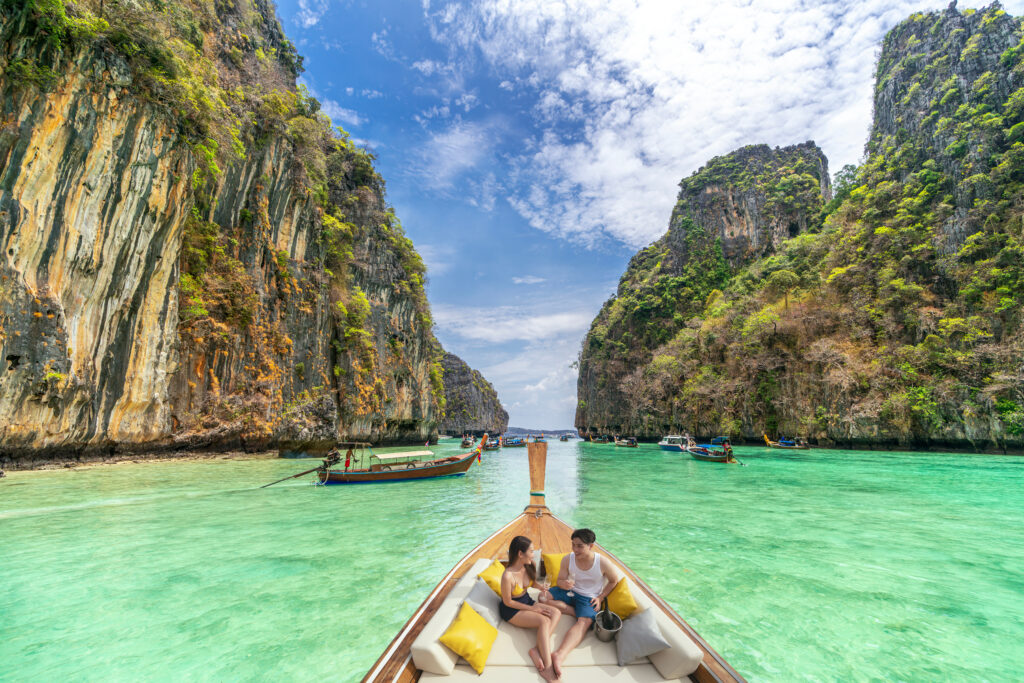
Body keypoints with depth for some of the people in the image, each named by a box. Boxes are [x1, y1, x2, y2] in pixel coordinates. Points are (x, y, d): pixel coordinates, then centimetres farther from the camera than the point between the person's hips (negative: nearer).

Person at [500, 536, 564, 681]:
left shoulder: (527, 567, -8)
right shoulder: (508, 576, -31)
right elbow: (507, 602, -19)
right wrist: (531, 608, -15)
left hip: (527, 601, 8)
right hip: (511, 609, -8)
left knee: (556, 612, -12)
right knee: (544, 621, -27)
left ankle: (538, 649, -23)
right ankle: (547, 668, -28)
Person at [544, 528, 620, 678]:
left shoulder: (603, 563, -18)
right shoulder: (567, 559, -12)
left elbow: (614, 580, 0)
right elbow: (560, 581, -4)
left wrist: (600, 598, -9)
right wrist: (564, 583, -30)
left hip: (588, 597, -3)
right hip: (569, 591, 3)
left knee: (584, 622, -33)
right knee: (543, 597, -18)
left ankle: (560, 655, -48)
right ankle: (575, 612, -13)